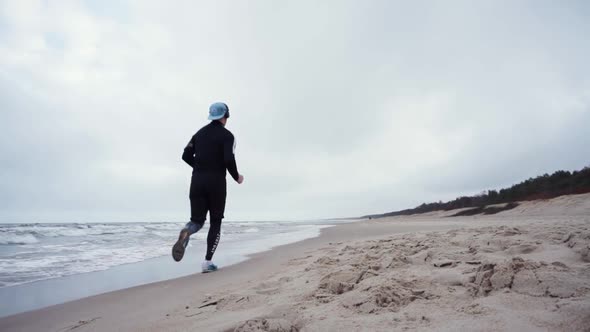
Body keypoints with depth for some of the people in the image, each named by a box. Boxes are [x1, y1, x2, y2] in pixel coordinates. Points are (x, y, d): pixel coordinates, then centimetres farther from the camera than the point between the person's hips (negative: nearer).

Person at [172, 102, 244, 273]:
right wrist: (237, 177, 0)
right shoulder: (227, 135, -4)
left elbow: (186, 156, 11)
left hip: (197, 180, 4)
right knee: (215, 222, 9)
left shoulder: (200, 133, 15)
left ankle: (186, 232, -28)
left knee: (197, 220, 9)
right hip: (216, 182, -4)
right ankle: (207, 262, 7)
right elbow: (229, 160, -17)